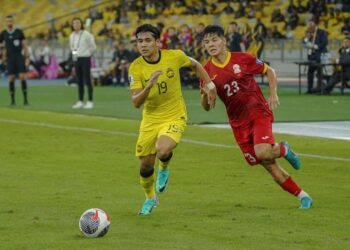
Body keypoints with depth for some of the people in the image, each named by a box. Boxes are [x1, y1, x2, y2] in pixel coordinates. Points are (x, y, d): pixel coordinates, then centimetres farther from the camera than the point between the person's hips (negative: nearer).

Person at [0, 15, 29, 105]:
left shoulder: (19, 32, 3)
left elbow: (24, 45, 4)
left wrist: (27, 57, -3)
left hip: (19, 57, -1)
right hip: (10, 58, 1)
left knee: (22, 77, -9)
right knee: (11, 79, -2)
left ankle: (25, 99, -6)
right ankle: (12, 100, 7)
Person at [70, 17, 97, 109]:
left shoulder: (86, 34, -10)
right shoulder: (72, 35, 9)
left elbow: (93, 47, -6)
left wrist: (87, 53, 2)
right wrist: (74, 53, 12)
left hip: (85, 59, -6)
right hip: (76, 59, 6)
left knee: (87, 80, -6)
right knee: (79, 81, 9)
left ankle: (90, 101, -5)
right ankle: (80, 101, 14)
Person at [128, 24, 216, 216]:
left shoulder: (174, 56, -12)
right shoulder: (136, 68, -13)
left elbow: (195, 65, 11)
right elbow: (136, 102, -19)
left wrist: (210, 85, 7)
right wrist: (149, 85, -35)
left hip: (174, 117, -2)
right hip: (150, 120, 2)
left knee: (162, 150, -31)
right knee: (145, 166, 5)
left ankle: (164, 169, 8)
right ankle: (150, 199, 37)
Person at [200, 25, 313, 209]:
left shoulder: (242, 59, -6)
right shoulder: (207, 71, 1)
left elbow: (269, 71, 8)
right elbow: (206, 107, 5)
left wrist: (273, 94, -6)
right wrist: (205, 95, -17)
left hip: (258, 112, -3)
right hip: (238, 123, 3)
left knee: (262, 152, -28)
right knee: (270, 166, 1)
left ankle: (283, 150, 7)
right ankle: (302, 196, 14)